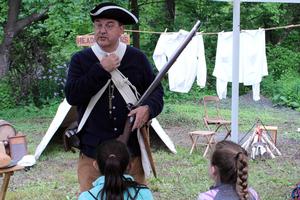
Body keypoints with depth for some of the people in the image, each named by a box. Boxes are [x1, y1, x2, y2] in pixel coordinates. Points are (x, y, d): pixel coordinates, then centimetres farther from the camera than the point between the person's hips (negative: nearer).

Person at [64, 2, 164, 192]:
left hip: (132, 150, 1)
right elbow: (72, 96, -10)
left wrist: (148, 108, -13)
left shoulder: (137, 58, 4)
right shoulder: (80, 59, 3)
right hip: (93, 150, -1)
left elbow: (157, 91, 9)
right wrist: (101, 70, -14)